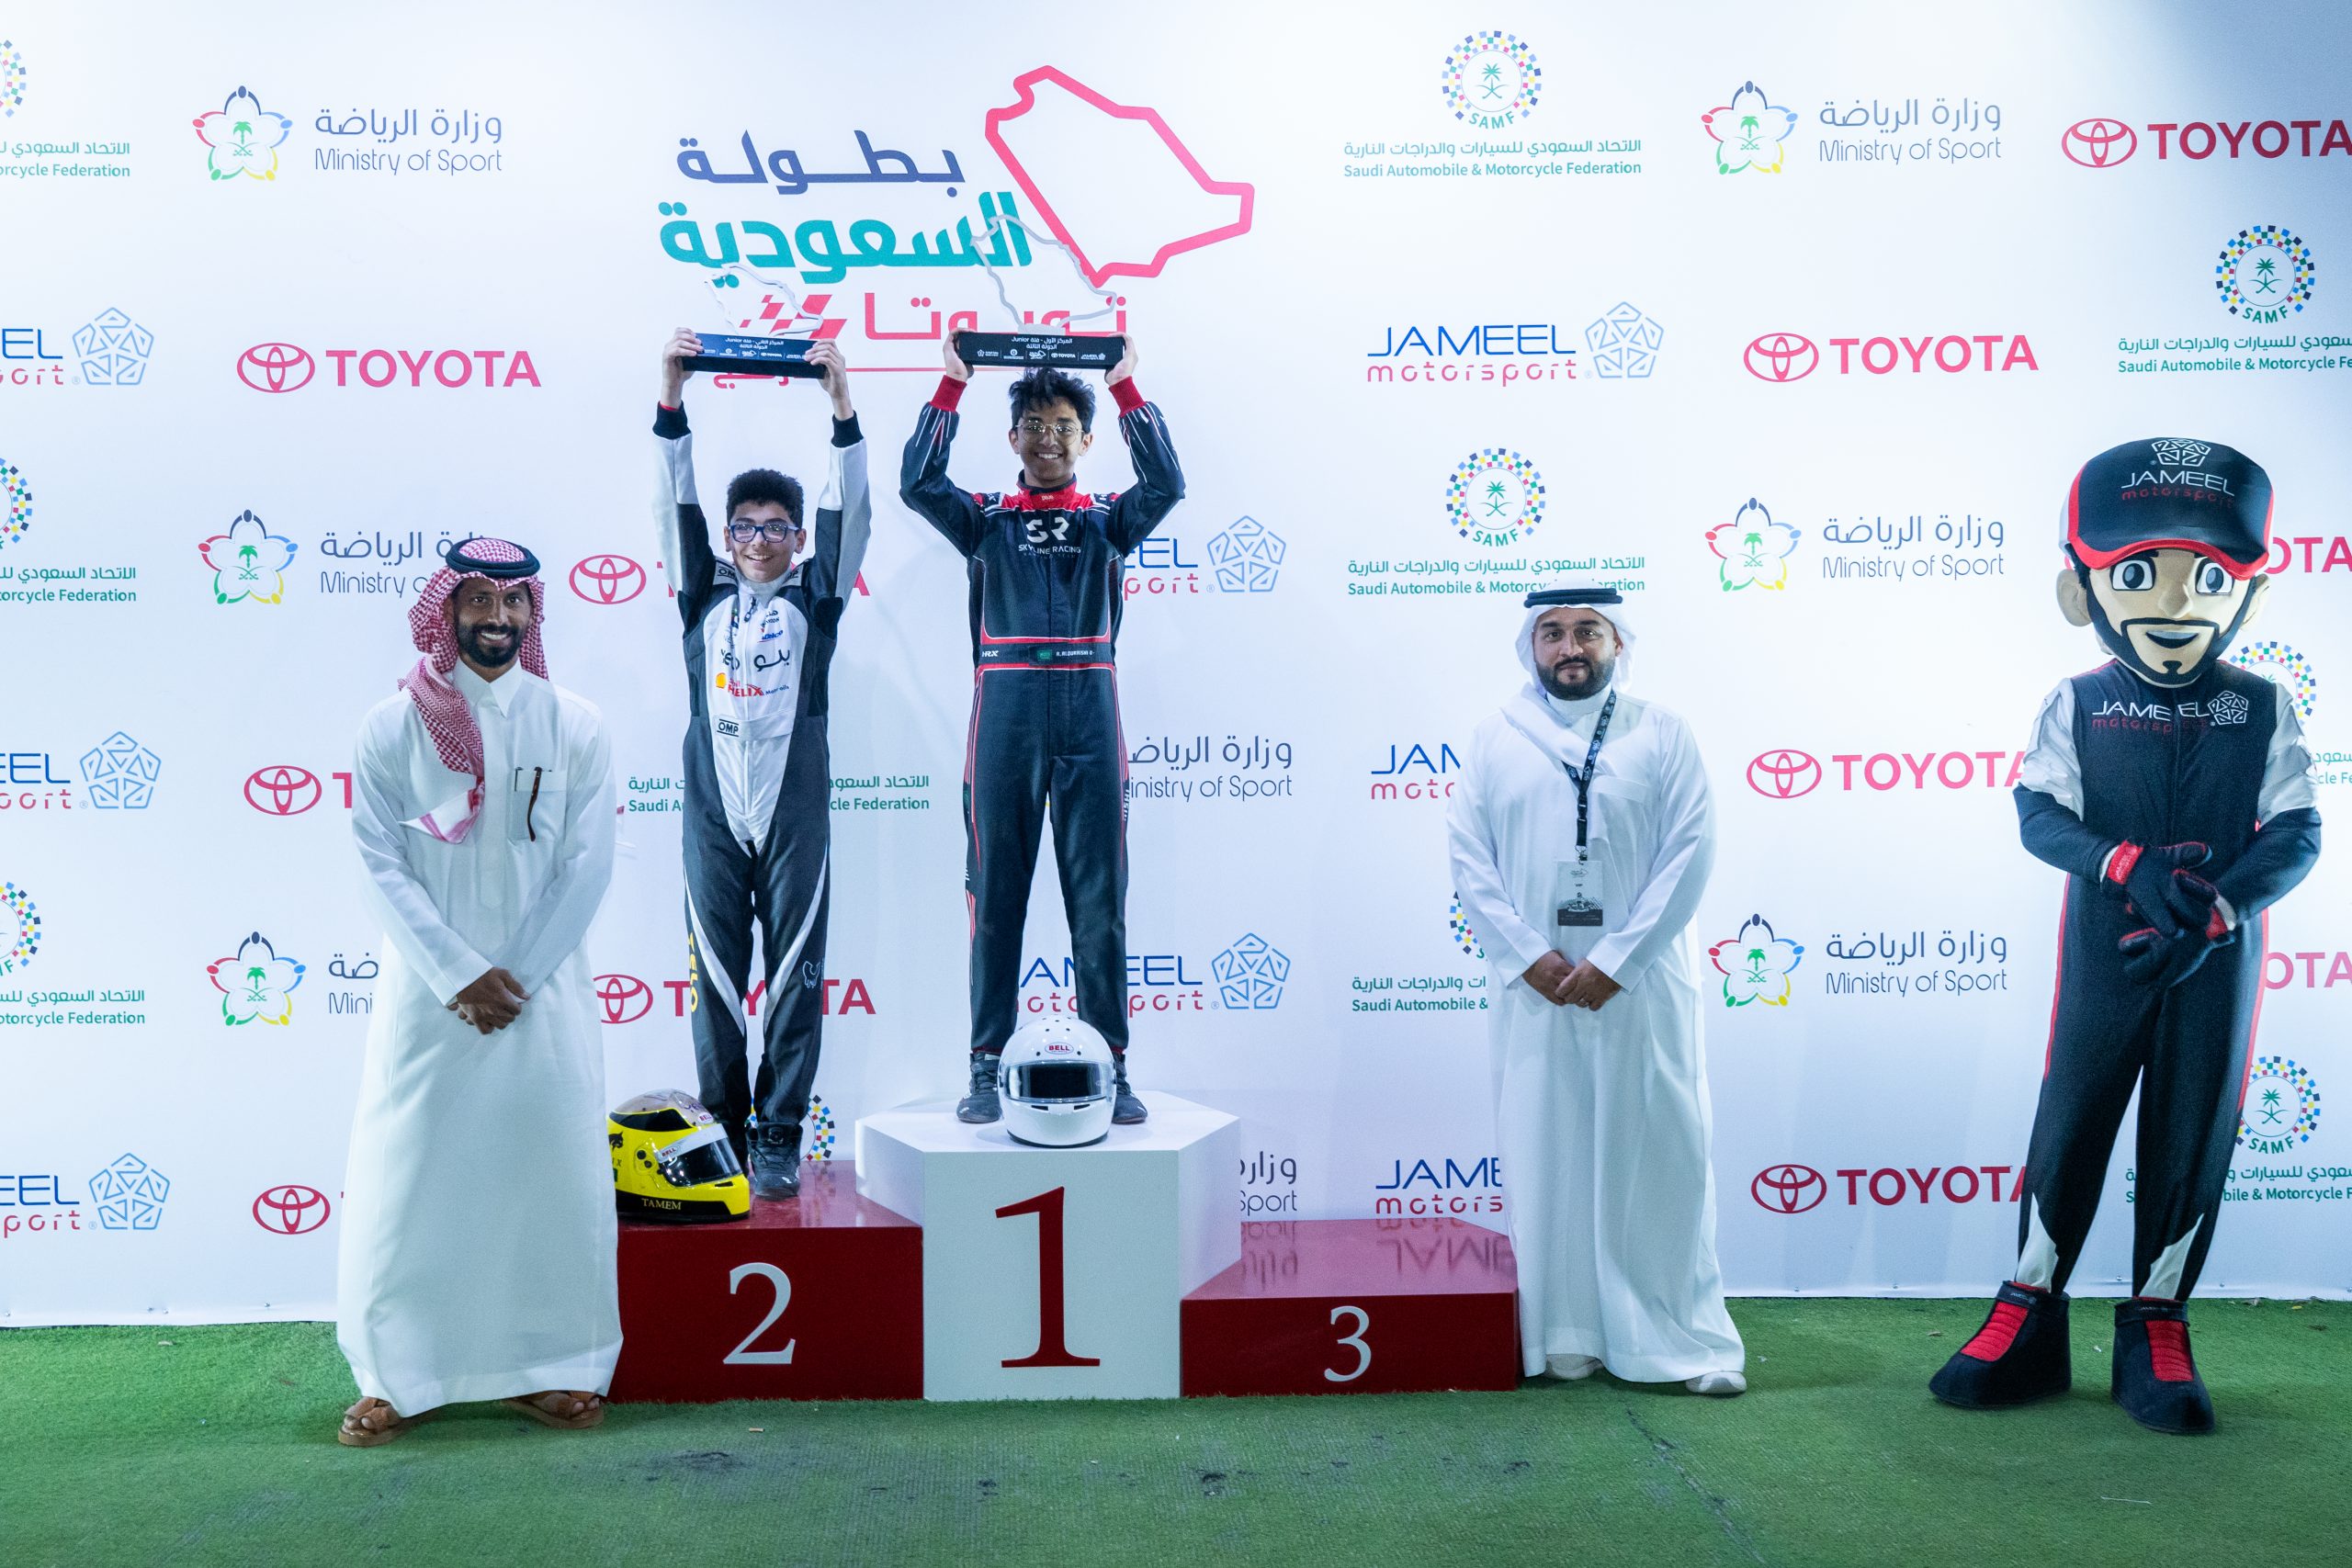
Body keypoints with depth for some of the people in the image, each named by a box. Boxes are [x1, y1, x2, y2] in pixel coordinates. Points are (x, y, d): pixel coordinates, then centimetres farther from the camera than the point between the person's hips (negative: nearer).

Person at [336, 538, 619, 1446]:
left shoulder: (574, 726, 1)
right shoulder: (392, 727, 0)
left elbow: (586, 867, -3)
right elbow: (380, 866, -5)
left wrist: (516, 977, -10)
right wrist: (459, 974, -13)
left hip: (543, 991, 1)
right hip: (427, 990, 0)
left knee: (554, 1174, 3)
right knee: (406, 1177, 2)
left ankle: (551, 1368, 17)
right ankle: (398, 1377, 17)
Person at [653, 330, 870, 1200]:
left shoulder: (814, 593, 9)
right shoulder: (705, 593, 12)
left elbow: (850, 511, -2)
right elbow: (675, 503, 4)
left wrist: (841, 407, -12)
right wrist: (671, 400, -6)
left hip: (795, 812, -1)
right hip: (714, 811, 1)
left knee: (795, 973, -1)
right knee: (716, 975, 5)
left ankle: (779, 1139, 6)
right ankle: (722, 1132, 15)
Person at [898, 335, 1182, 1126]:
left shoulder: (1109, 520, 14)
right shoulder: (984, 519, 13)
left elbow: (1166, 483, -5)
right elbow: (917, 482, -3)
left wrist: (1126, 387, -3)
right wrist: (951, 384, -2)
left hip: (1090, 717, 0)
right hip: (1005, 714, 0)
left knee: (1100, 897, 1)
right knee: (996, 894, 2)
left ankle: (1110, 1068, 8)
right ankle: (986, 1067, 9)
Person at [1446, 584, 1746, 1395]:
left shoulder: (1661, 733, 5)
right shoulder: (1496, 739, 9)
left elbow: (1691, 851, -3)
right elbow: (1469, 856, 3)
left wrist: (1614, 961, -11)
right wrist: (1529, 957, -8)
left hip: (1640, 983, -1)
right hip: (1535, 984, 1)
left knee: (1660, 1155, 2)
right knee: (1546, 1157, 5)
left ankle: (1680, 1336, 13)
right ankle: (1563, 1336, 15)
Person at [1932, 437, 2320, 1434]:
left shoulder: (2262, 710, 2)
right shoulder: (2076, 705, 1)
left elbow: (2297, 836, -4)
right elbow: (2039, 816, -7)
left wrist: (2210, 913, -20)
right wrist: (2131, 865, -24)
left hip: (2217, 959, 1)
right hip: (2103, 955, -1)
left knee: (2194, 1136, 6)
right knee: (2070, 1120, 3)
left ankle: (2158, 1328, 20)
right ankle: (2027, 1321, 15)